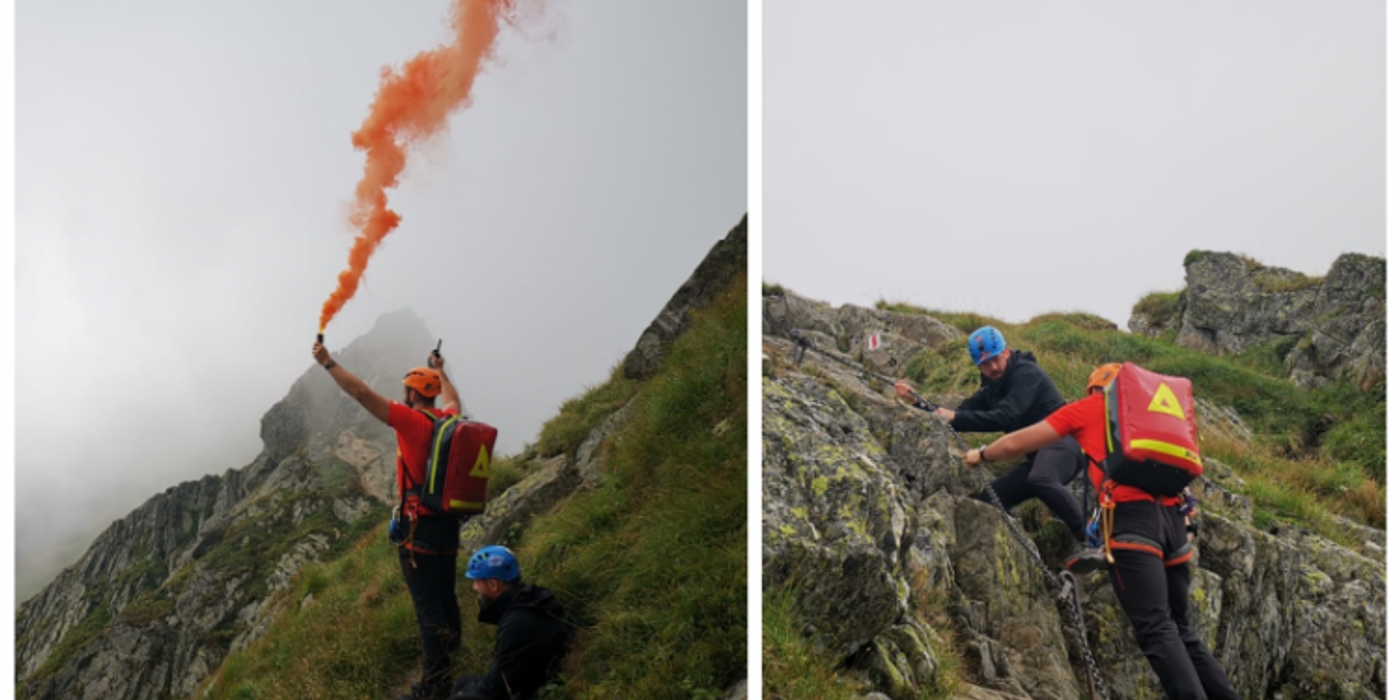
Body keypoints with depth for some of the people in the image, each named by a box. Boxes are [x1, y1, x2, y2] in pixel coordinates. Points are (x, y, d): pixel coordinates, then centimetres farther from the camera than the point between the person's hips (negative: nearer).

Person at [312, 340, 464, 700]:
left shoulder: (414, 421, -16)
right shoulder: (450, 420, 4)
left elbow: (362, 393, -17)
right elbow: (453, 399, 30)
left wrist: (328, 362, -7)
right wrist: (439, 370, 46)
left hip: (420, 528, -8)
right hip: (450, 523, 8)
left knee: (428, 605, -3)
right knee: (446, 596, 18)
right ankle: (449, 655, 31)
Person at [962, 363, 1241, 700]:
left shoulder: (1089, 406, 16)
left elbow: (1014, 444, 19)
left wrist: (981, 454, 37)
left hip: (1133, 515, -6)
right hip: (1171, 515, 6)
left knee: (1155, 628, -12)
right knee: (1179, 627, 13)